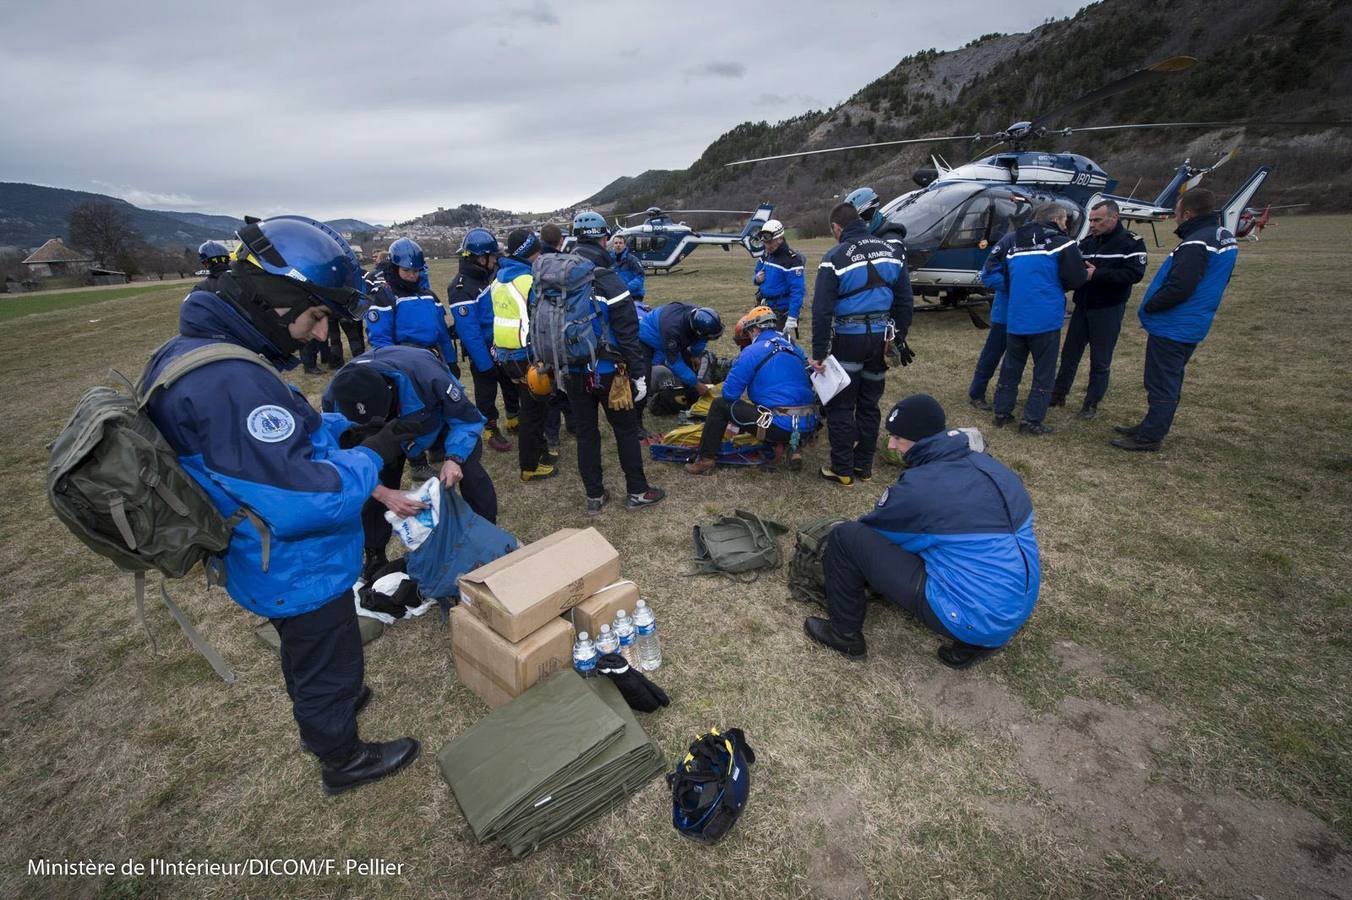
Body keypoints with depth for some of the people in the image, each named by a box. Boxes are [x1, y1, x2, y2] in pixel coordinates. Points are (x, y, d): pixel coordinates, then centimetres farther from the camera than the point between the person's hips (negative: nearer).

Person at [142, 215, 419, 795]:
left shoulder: (198, 350, -1)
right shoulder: (231, 382, -35)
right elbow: (306, 501, -35)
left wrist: (346, 429, -2)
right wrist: (371, 457, -21)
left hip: (273, 566, 9)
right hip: (299, 573, -9)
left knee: (306, 655, 33)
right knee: (328, 665, 16)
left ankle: (324, 710, 59)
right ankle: (343, 759, 42)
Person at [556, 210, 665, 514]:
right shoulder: (609, 282, -15)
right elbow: (628, 335, -15)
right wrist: (638, 374, -8)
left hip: (572, 373, 5)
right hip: (606, 372, -5)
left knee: (585, 432, 13)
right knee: (626, 430, 9)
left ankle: (594, 496, 21)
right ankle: (637, 492, 18)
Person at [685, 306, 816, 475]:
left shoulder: (752, 352, -4)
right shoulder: (794, 347, 14)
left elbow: (729, 393, -4)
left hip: (780, 427, -6)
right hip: (809, 426, 6)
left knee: (720, 404, 7)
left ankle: (706, 460, 9)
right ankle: (793, 447, 18)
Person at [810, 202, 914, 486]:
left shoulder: (835, 257, -10)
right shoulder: (889, 251, 8)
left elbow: (822, 310, -15)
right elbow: (905, 300, 10)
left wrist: (819, 353, -11)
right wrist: (900, 337, 17)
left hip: (848, 340, -5)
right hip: (880, 337, 6)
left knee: (841, 407, 4)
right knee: (870, 405, 15)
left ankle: (842, 470, 10)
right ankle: (864, 467, 24)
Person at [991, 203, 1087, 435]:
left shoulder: (1015, 246, 11)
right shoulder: (1062, 244, -6)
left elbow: (1005, 278, 16)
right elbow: (1075, 279, -9)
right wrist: (1087, 274, 12)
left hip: (1015, 320, 5)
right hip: (1045, 320, -5)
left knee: (1011, 368, 15)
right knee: (1044, 372, 4)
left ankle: (1002, 413, 20)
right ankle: (1032, 421, 5)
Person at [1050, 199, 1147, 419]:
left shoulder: (1131, 242, -8)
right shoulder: (1087, 241, 7)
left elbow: (1134, 274, -18)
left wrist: (1097, 274, -25)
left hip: (1108, 310, -4)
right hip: (1082, 307, 5)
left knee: (1100, 360, 4)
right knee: (1069, 353, 10)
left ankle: (1092, 403, 14)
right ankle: (1058, 394, 22)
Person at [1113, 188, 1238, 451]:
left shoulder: (1196, 243, -21)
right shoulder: (1225, 236, 12)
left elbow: (1179, 288, -27)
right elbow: (1216, 282, 18)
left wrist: (1149, 306, -11)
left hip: (1171, 328, -10)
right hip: (1192, 327, 10)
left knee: (1161, 384, -3)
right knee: (1170, 381, 18)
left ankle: (1150, 436, 5)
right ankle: (1151, 426, 29)